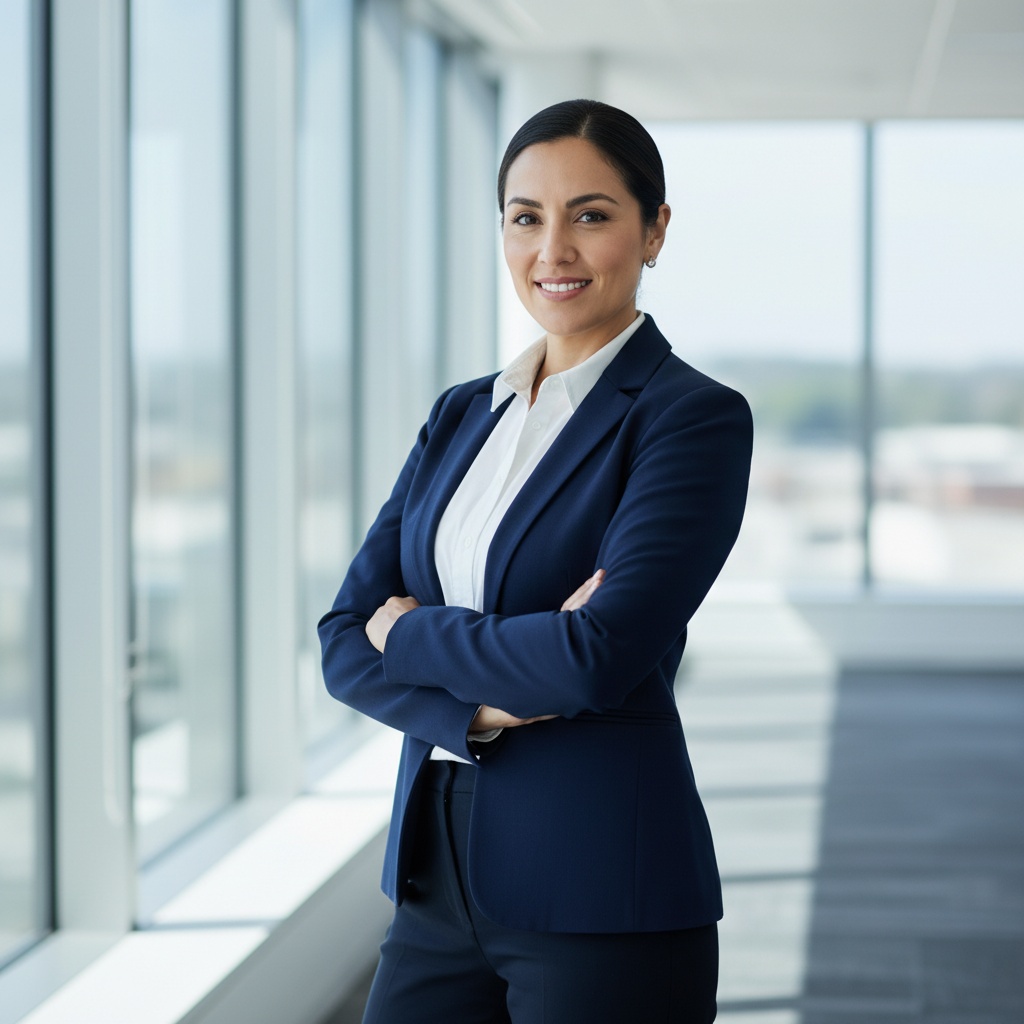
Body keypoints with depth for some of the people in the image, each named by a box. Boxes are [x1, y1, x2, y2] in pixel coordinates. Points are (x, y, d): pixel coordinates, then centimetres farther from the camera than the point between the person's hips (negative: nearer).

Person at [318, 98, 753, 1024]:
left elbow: (601, 658, -21)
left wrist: (413, 630, -7)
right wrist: (484, 708, -15)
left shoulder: (696, 418, -9)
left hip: (603, 902, -5)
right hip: (438, 879, 6)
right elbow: (347, 642, 3)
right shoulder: (462, 416, 10)